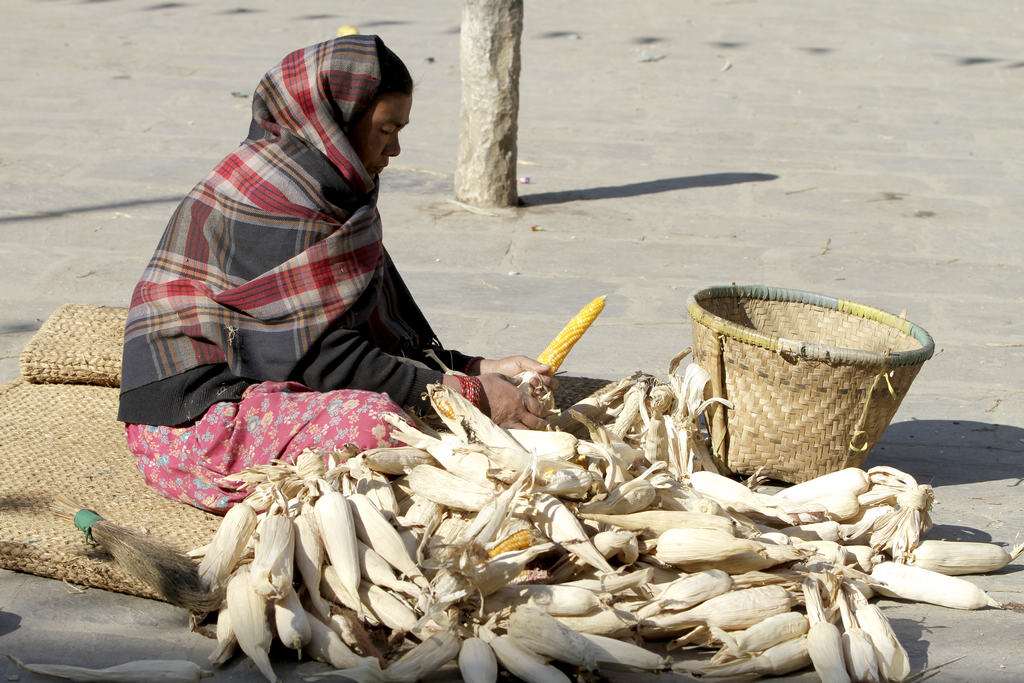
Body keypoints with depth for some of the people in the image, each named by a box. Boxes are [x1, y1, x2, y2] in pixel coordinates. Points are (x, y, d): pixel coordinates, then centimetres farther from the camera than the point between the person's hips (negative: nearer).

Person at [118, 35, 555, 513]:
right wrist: (468, 394, -17)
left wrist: (478, 368, 1)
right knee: (382, 421, -31)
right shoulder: (278, 194, -18)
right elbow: (325, 360, -21)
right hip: (194, 424, -10)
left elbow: (377, 332, 13)